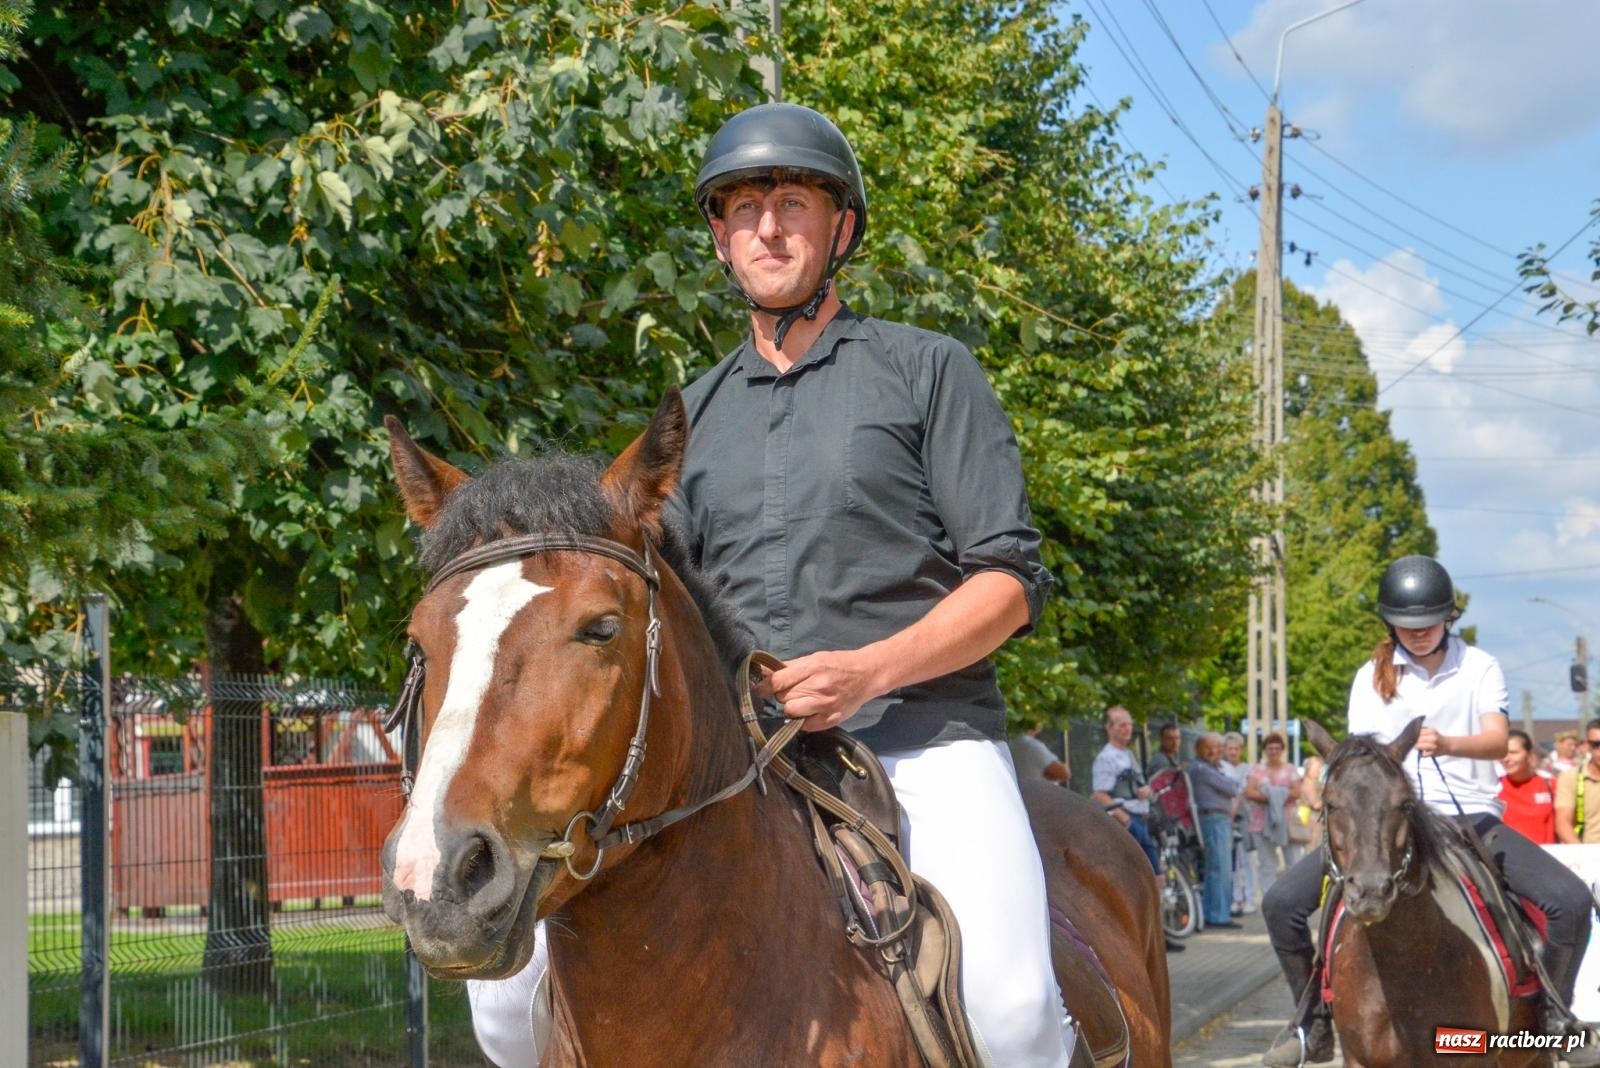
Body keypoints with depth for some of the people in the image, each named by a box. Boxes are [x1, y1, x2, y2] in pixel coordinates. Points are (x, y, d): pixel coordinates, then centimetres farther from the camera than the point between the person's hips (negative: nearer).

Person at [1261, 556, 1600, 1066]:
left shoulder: (1480, 668, 1)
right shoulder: (1373, 676, 5)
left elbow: (1498, 740, -14)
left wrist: (1447, 744, -36)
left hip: (1471, 817, -1)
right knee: (1283, 902, -16)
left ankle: (1554, 1013, 2)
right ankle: (1314, 1020, 3)